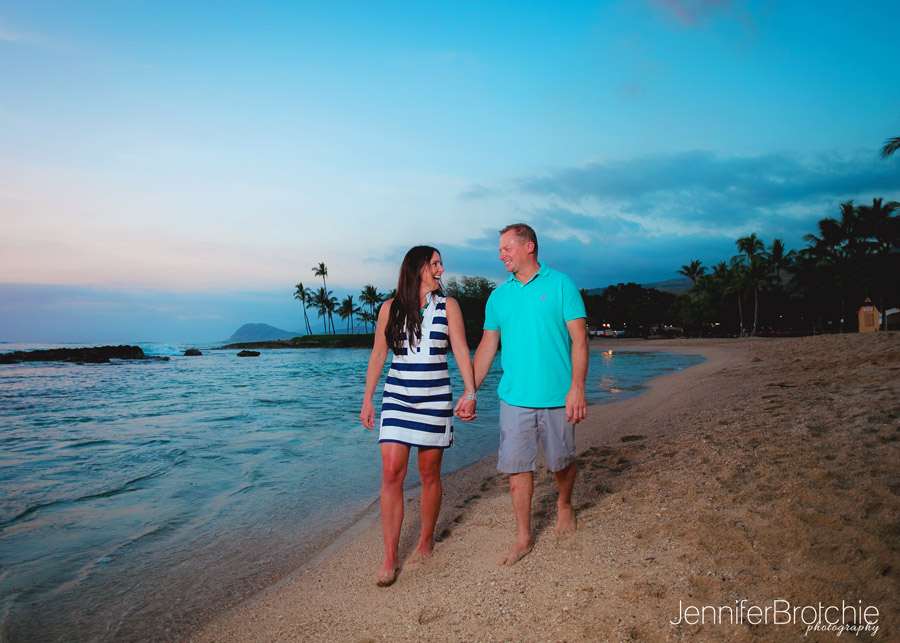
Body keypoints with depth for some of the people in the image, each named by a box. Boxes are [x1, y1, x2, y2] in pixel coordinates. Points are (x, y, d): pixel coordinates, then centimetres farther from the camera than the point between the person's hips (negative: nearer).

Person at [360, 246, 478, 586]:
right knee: (391, 474, -5)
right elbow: (377, 356, 9)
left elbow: (461, 351, -1)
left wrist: (470, 393, -11)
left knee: (429, 474, 6)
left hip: (434, 399, 0)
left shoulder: (447, 305, 4)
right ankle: (390, 558, 5)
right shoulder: (390, 308, 5)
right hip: (397, 398, 0)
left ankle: (426, 539, 29)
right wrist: (367, 400, 8)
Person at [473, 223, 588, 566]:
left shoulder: (560, 285, -1)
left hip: (556, 396, -2)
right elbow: (487, 346, 12)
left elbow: (579, 338, -5)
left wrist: (577, 387, -14)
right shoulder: (498, 295, 10)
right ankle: (523, 537, 17)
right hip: (514, 397, 3)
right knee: (517, 465, 3)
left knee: (562, 461, 11)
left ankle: (564, 505, 41)